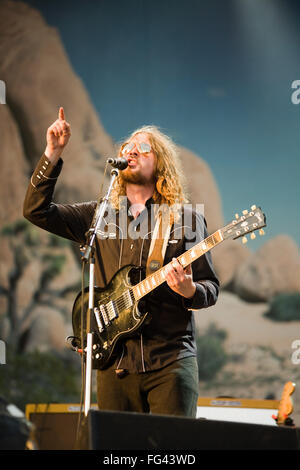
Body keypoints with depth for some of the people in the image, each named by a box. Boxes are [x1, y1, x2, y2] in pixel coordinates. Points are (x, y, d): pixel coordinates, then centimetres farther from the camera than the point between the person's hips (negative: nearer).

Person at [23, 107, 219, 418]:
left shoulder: (186, 219, 5)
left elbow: (211, 288, 5)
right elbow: (36, 210, 7)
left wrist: (190, 291, -19)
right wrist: (53, 154, -2)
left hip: (170, 360, -2)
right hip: (114, 361, 3)